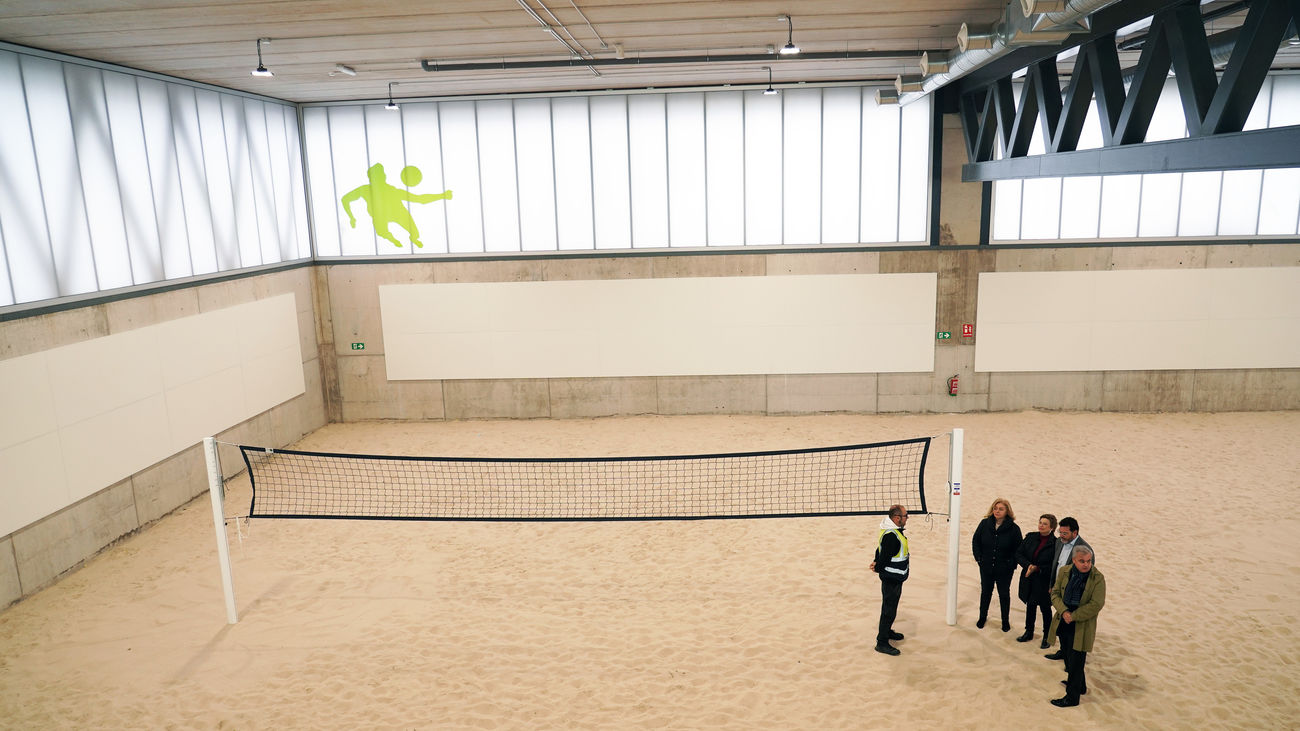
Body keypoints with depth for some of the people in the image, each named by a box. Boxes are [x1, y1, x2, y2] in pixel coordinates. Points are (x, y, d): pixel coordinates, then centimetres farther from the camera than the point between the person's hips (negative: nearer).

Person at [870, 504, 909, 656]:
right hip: (891, 579, -10)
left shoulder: (892, 530, 6)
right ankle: (882, 642, 4)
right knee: (889, 610, -3)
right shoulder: (891, 535, -28)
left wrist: (877, 563, 2)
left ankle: (887, 631, 42)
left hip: (895, 578, 10)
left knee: (891, 607, 25)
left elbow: (881, 550, 15)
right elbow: (884, 557, -23)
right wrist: (878, 568, -6)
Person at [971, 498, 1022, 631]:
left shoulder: (1014, 528, -13)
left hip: (1004, 570, -2)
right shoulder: (985, 524, -7)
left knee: (1004, 594, 13)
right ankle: (982, 617, 35)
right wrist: (979, 558, -2)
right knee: (985, 592, 17)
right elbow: (975, 540, 4)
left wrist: (1012, 564, -12)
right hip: (986, 567, 2)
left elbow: (1018, 549, -6)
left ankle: (1005, 621, 30)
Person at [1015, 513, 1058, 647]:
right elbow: (1018, 554, 2)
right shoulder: (1030, 537, 0)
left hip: (1044, 582, -4)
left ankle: (1047, 636, 26)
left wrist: (1037, 568, -19)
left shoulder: (1055, 543, -14)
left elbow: (1054, 566, -13)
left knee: (1045, 608, 9)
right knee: (1030, 605, 16)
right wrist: (1028, 565, -14)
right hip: (1029, 580, 4)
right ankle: (1029, 632, 32)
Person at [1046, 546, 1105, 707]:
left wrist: (1073, 616, -17)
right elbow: (1055, 593, 4)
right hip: (1064, 622, 5)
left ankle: (1072, 697, 14)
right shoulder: (1064, 571, -1)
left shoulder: (1098, 579, -14)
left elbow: (1096, 605, -17)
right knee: (1069, 658, 19)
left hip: (1081, 626, -5)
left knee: (1076, 662, 1)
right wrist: (1063, 611, -13)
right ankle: (1080, 687, 41)